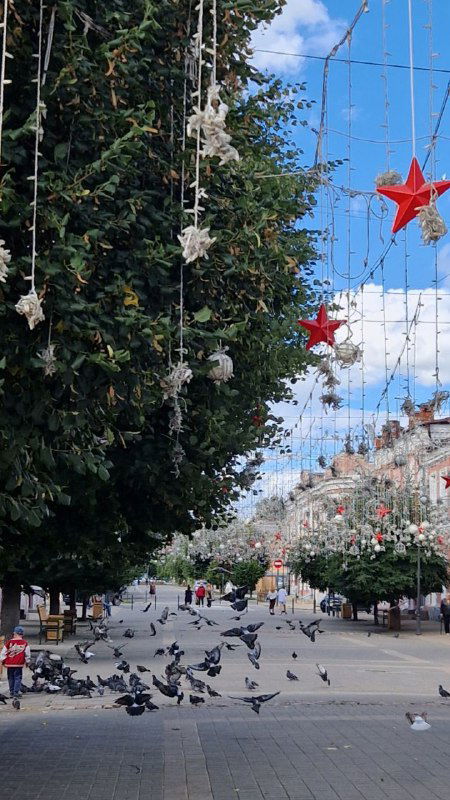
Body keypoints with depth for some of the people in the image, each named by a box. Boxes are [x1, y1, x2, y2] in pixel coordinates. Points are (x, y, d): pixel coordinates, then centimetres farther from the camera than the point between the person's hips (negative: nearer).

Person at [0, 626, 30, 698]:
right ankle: (16, 692, -6)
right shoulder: (25, 643, -3)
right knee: (18, 678, 3)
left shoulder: (9, 642, -3)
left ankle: (11, 692, 16)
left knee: (11, 678, 12)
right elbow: (27, 653, 2)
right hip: (19, 664, -1)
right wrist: (27, 662, 15)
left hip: (9, 664, 1)